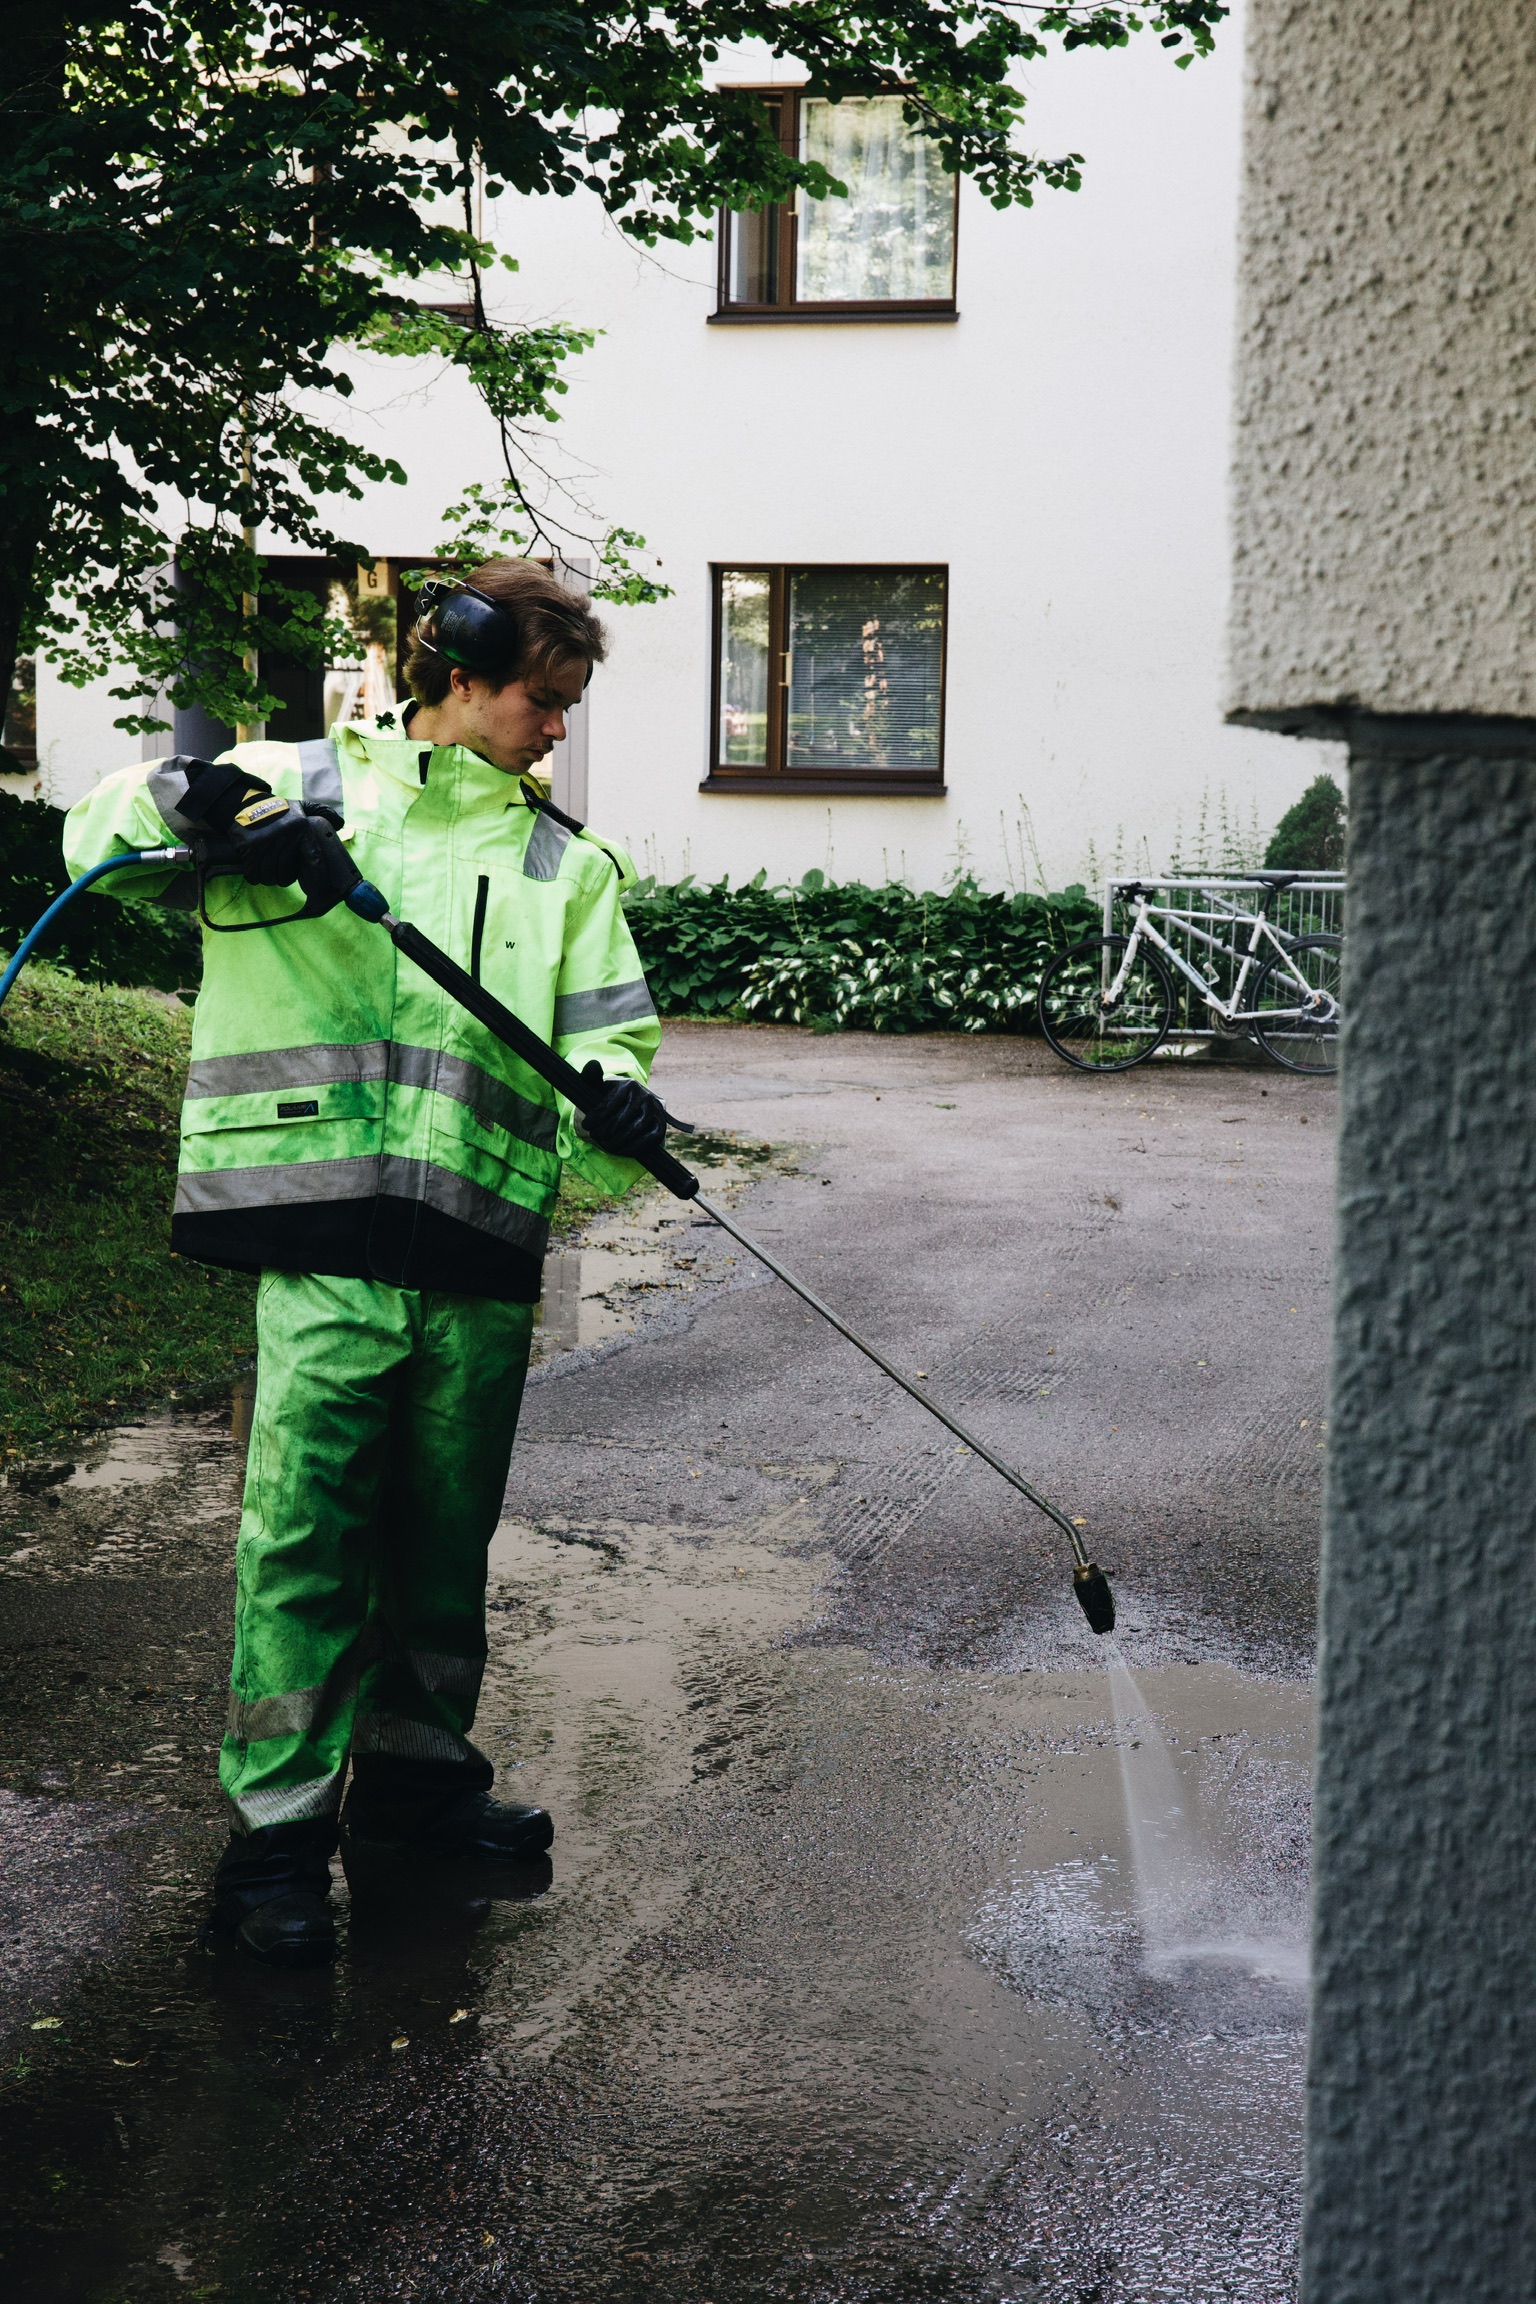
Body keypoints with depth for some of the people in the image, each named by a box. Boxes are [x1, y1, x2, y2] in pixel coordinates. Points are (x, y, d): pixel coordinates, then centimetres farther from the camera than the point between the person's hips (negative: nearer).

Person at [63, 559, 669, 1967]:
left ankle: (416, 1779, 30)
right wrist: (180, 799, -14)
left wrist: (615, 1105, -16)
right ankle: (277, 1832, 6)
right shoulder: (297, 789, 8)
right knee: (307, 1533, -5)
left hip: (483, 1256, 4)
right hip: (328, 1244, -3)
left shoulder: (567, 863, 15)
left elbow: (604, 1033, 7)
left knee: (448, 1533, 13)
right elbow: (103, 844, 9)